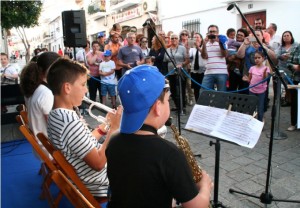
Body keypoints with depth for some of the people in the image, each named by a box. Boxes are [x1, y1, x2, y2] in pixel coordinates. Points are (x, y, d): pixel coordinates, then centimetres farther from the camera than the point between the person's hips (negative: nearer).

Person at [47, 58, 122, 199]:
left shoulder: (55, 114, -3)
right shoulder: (70, 122, -33)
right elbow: (99, 164, -27)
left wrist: (105, 125, 0)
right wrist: (113, 128, -21)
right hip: (97, 184, -8)